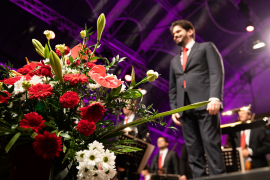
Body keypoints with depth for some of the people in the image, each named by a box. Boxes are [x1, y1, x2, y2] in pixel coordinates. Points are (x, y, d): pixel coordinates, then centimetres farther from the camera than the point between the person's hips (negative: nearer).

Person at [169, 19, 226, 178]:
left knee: (212, 146, -11)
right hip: (185, 110, 5)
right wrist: (174, 109, 9)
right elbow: (173, 88, 24)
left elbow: (217, 73, -1)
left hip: (205, 104, -5)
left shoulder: (206, 47, 14)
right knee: (194, 153, 1)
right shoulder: (175, 61, 29)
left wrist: (215, 97, -16)